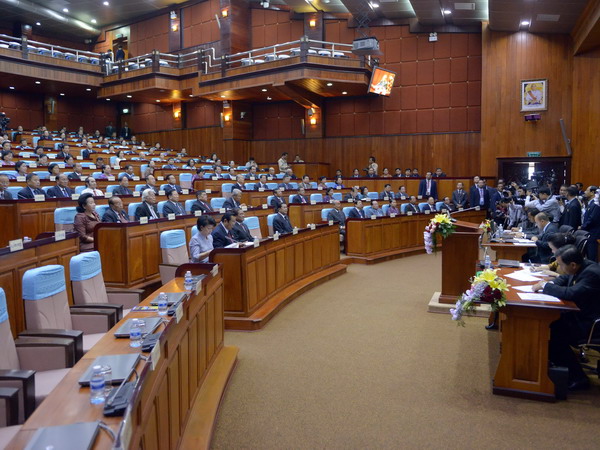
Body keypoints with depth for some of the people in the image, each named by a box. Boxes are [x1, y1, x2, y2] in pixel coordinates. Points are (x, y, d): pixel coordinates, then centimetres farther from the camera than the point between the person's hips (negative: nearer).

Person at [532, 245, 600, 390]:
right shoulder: (581, 267, 2)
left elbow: (571, 293, -35)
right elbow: (564, 278, 19)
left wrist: (546, 286, -21)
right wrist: (551, 284, -3)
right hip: (579, 313, 10)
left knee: (552, 333, -16)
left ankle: (577, 378, -4)